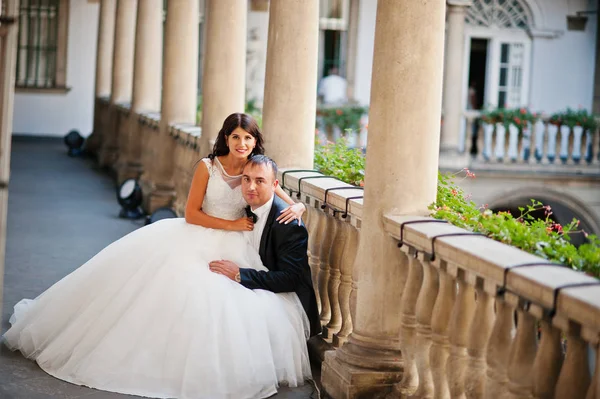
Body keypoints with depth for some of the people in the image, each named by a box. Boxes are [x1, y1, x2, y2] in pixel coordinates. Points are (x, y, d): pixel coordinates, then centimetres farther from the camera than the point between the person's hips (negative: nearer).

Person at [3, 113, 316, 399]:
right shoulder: (208, 166, -6)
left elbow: (294, 203, 3)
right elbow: (191, 214, -8)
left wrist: (295, 209, -21)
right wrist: (232, 225, -13)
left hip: (233, 252, 2)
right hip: (196, 242, -2)